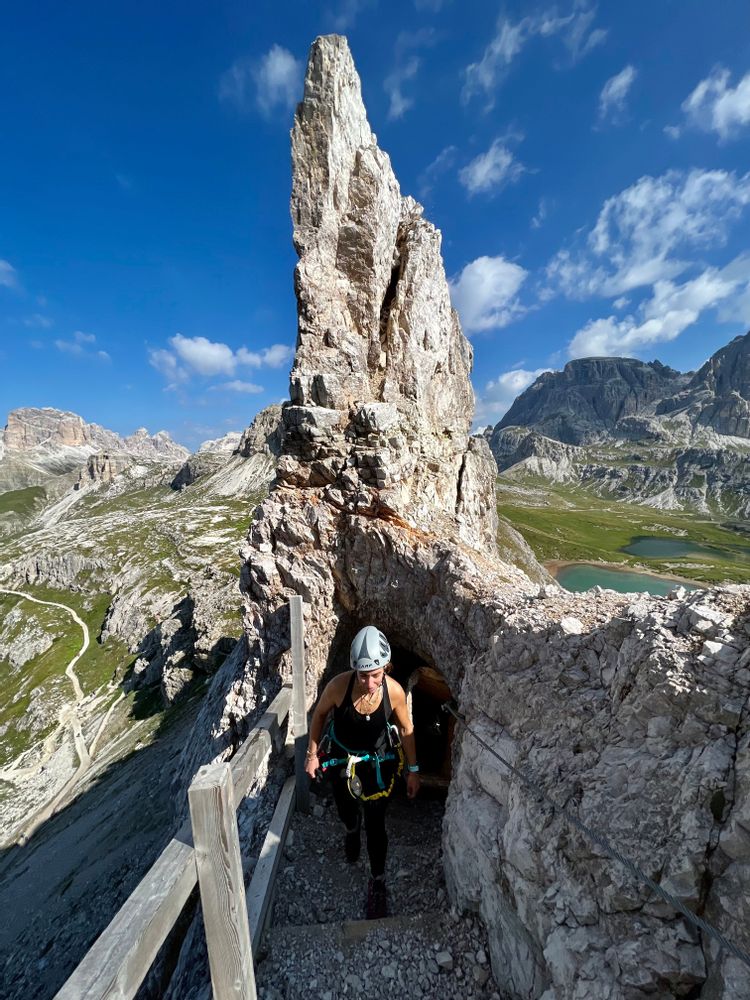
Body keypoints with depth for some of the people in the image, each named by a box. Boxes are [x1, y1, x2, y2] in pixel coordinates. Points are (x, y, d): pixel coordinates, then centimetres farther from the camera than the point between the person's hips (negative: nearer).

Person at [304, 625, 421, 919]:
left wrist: (412, 769, -2)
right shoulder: (339, 685, -34)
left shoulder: (395, 691, -31)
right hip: (342, 758, 1)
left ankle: (377, 881, 33)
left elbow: (406, 730, -11)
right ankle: (352, 830, 61)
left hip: (379, 761, -1)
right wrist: (312, 754, -4)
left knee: (375, 824, 3)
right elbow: (319, 715, -12)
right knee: (346, 812, 23)